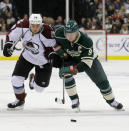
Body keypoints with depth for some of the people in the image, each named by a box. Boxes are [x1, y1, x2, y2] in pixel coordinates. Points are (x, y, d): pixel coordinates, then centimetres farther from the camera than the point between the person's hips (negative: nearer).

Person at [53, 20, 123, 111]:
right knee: (66, 75, -27)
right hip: (70, 58, 2)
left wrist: (70, 69, -50)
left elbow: (86, 64, -42)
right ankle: (75, 100, -11)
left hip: (89, 58, -2)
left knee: (102, 81, 1)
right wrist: (59, 50, -18)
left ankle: (111, 101, 26)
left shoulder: (86, 41, -40)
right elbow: (54, 41, -5)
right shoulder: (60, 33, -32)